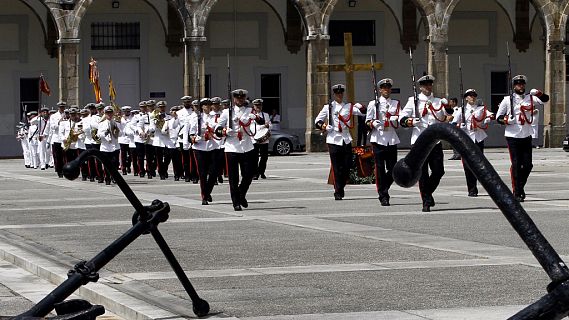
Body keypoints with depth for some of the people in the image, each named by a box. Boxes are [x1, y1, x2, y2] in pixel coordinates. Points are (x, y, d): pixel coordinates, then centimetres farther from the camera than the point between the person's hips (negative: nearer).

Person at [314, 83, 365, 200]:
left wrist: (361, 107, -25)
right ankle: (338, 192, 1)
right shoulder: (328, 107, 6)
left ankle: (341, 187, 24)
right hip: (333, 140, -2)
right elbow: (317, 120, 9)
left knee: (347, 166, 3)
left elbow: (362, 113, -2)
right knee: (336, 168, -4)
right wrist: (322, 126, -12)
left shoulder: (349, 107, 10)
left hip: (346, 139, 2)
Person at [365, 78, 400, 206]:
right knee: (380, 169, -4)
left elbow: (399, 123, 11)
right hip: (378, 139, -3)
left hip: (392, 139, 3)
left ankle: (384, 190, 21)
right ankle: (383, 196, 3)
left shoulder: (396, 104, 13)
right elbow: (367, 121, 5)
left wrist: (395, 121, -11)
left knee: (393, 169, -1)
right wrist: (373, 124, -16)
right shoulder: (373, 104, 6)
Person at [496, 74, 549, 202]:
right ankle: (517, 193, 0)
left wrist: (537, 93, -20)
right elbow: (498, 117, 3)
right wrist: (507, 120, -17)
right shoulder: (507, 100, 1)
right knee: (516, 165, -5)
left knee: (528, 165, 4)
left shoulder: (530, 99, 9)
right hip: (513, 137, -3)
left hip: (527, 136, 3)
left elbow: (545, 99, -1)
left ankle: (520, 186, 26)